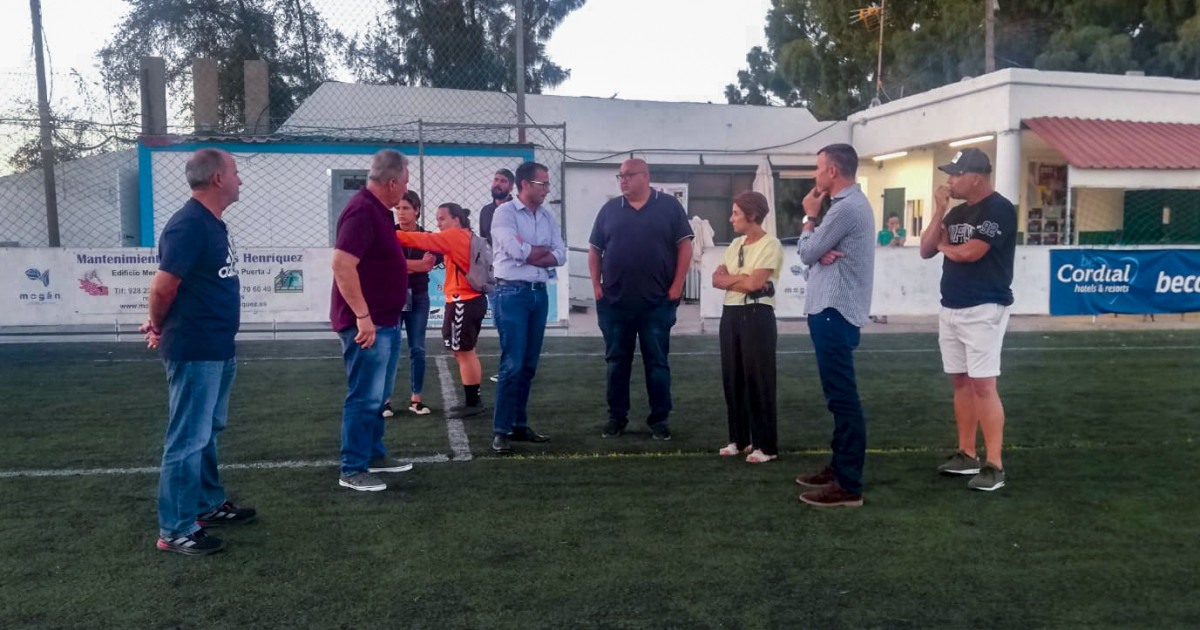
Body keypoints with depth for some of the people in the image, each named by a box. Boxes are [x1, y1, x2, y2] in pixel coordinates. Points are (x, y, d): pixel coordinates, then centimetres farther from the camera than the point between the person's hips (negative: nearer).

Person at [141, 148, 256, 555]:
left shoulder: (214, 224, 11)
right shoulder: (188, 225, -20)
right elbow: (162, 288, -21)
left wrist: (161, 326, 14)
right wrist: (160, 328, -3)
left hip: (219, 349, 10)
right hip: (195, 352, -10)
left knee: (209, 432, 20)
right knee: (189, 440, -2)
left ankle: (209, 505, 35)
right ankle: (175, 531, 7)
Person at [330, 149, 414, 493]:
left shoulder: (378, 210, 12)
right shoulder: (362, 211, -20)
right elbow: (342, 264, -28)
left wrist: (417, 264, 33)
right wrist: (362, 316, -28)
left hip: (385, 321, 11)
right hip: (367, 323, -11)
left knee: (379, 395, 19)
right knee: (365, 397, -4)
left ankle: (374, 454, 32)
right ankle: (352, 470, 5)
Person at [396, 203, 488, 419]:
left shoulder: (455, 235, -10)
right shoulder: (467, 237, 16)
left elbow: (424, 240, -16)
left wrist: (393, 235, -17)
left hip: (463, 302, -9)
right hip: (473, 299, 9)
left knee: (463, 352, -4)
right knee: (467, 352, 15)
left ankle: (471, 403, 1)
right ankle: (474, 400, 21)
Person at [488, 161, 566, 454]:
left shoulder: (547, 217, 13)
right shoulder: (505, 212, -6)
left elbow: (561, 255, 3)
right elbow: (515, 251, -19)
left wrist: (529, 253, -11)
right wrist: (544, 249, -2)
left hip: (539, 294, 6)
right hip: (512, 293, -6)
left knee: (529, 365, 10)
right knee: (512, 364, -8)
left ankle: (519, 425, 19)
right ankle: (501, 430, -1)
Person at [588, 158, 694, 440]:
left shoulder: (669, 206, 1)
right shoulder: (609, 209, 8)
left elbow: (684, 246, -1)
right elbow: (594, 250, 11)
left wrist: (677, 286, -7)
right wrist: (596, 286, 2)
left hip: (657, 302, -2)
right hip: (614, 302, 3)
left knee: (657, 363, 4)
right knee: (616, 362, 9)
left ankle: (659, 419, 13)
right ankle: (616, 417, 19)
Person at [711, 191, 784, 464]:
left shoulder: (770, 245, -9)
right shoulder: (735, 244, 13)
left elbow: (753, 283, -18)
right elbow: (717, 279, 5)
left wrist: (729, 277, -2)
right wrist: (742, 278, -9)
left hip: (757, 316, -7)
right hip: (731, 314, 7)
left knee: (758, 380, -3)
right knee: (732, 378, 10)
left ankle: (766, 445, 6)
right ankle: (739, 439, 22)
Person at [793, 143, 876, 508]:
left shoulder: (846, 207, -16)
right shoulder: (849, 203, 18)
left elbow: (806, 254, -11)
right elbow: (817, 253, 13)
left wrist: (809, 217, 4)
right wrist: (822, 254, -10)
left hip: (834, 311, -11)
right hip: (832, 308, 11)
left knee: (843, 398, -8)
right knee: (839, 396, 16)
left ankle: (849, 485, -4)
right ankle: (839, 467, 25)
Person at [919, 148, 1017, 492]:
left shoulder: (999, 209, -11)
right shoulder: (956, 213, 14)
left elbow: (969, 252, -21)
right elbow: (926, 250, 8)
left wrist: (943, 245, 1)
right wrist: (939, 211, -2)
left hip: (983, 310, -8)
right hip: (950, 309, 8)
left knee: (983, 385, -10)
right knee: (960, 381, 12)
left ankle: (994, 466, -7)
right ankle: (967, 455, 21)